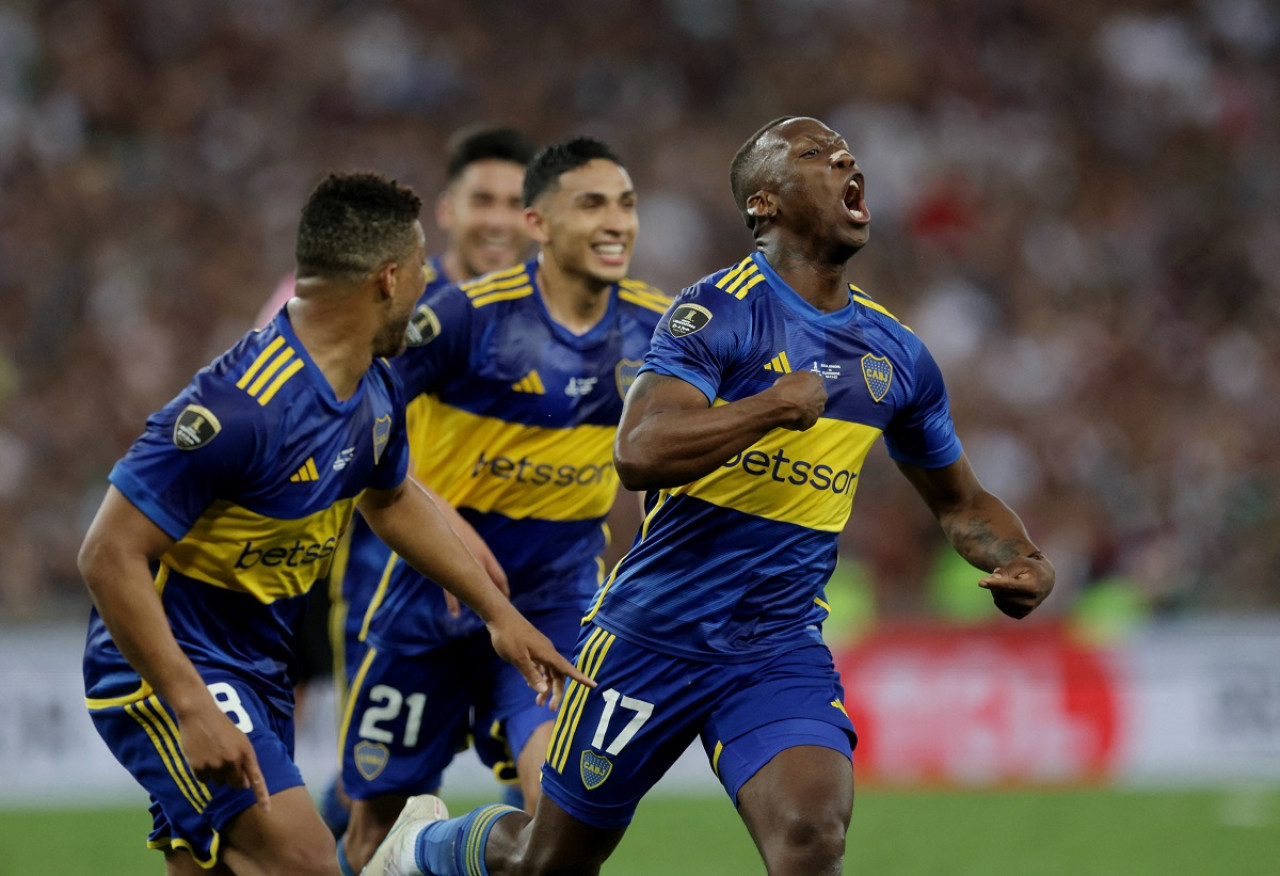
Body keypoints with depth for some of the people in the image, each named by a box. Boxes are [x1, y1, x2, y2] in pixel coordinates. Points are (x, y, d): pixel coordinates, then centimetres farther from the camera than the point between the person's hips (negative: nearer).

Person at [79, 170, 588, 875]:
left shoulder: (375, 390, 2)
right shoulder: (241, 406, -27)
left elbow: (390, 499, 26)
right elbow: (109, 556, -27)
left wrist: (498, 612, 26)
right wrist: (193, 709, -31)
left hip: (262, 674, 9)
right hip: (167, 669, -9)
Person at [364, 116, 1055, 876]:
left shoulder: (896, 354, 7)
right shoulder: (718, 313, -13)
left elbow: (962, 502, 22)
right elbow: (640, 453, -28)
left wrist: (1024, 561, 2)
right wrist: (778, 402, -25)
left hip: (785, 653, 4)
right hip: (656, 635, -4)